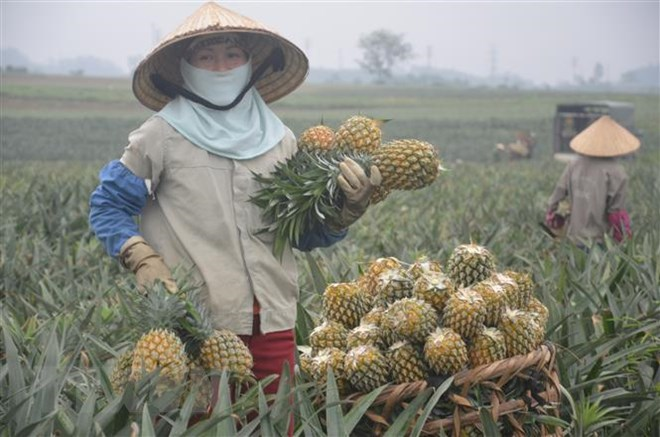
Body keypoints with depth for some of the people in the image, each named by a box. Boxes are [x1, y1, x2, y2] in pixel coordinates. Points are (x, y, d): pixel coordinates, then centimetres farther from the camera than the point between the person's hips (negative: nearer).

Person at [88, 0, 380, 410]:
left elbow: (306, 233, 13)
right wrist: (143, 260, -7)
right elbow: (107, 206, 7)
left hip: (274, 319, 4)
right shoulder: (163, 135, -1)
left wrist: (349, 206, -4)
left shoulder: (279, 138, 9)